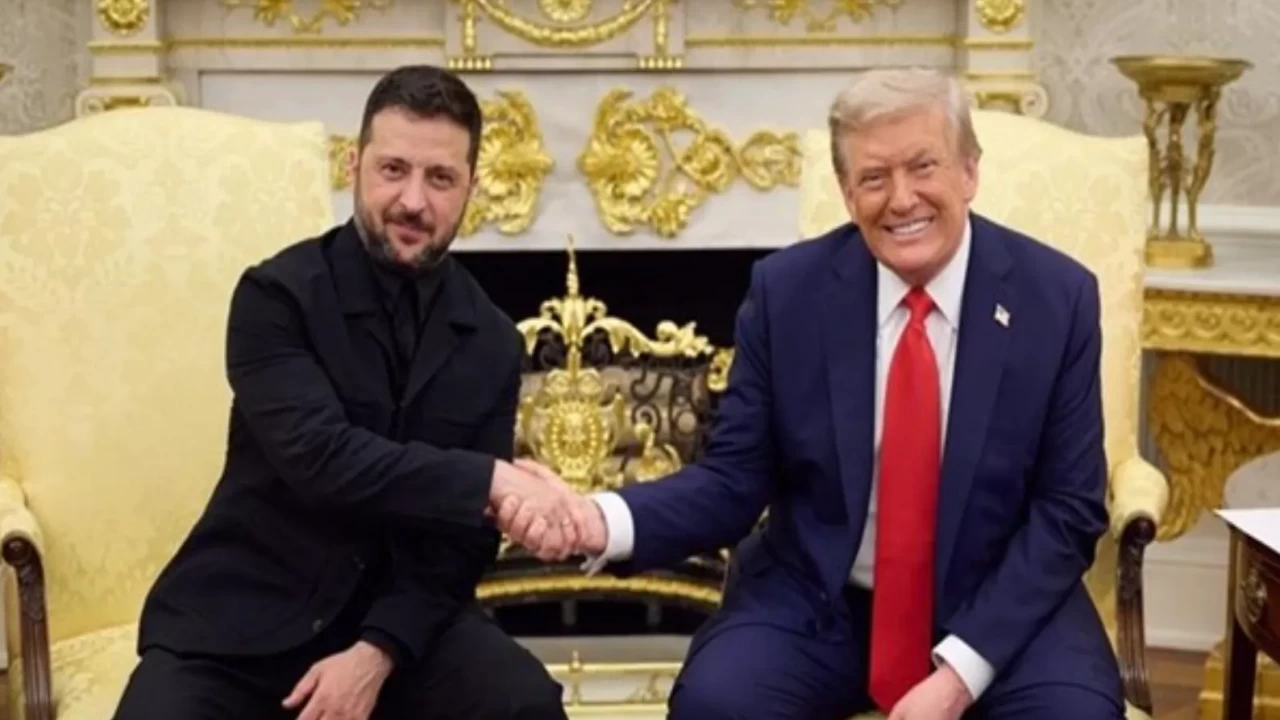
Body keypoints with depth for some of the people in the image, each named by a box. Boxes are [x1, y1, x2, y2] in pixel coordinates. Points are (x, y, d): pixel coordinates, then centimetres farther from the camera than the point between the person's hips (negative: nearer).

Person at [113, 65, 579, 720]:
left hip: (397, 616, 3)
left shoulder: (490, 342, 2)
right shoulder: (277, 294, -10)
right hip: (243, 616, -3)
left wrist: (379, 651, -15)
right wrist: (490, 480, -29)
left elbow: (464, 530, -1)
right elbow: (320, 457, -24)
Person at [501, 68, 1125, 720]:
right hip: (814, 603, 0)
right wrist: (603, 522, -23)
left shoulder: (1057, 296, -7)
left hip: (1001, 608, 0)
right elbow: (735, 479, -3)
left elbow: (1067, 509, -6)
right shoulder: (786, 290, -5)